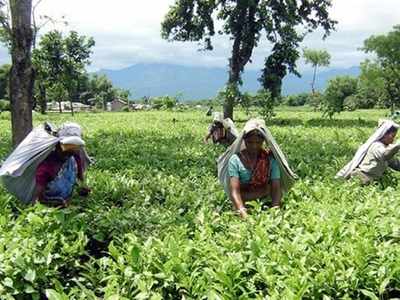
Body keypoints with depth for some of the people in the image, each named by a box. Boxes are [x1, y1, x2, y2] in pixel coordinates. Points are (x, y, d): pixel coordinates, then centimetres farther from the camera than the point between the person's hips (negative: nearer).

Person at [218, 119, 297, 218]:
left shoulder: (271, 158, -2)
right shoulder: (235, 159, -7)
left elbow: (276, 188, -7)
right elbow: (234, 191, -15)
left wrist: (275, 210, -25)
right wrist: (243, 212, -31)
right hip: (244, 205, -1)